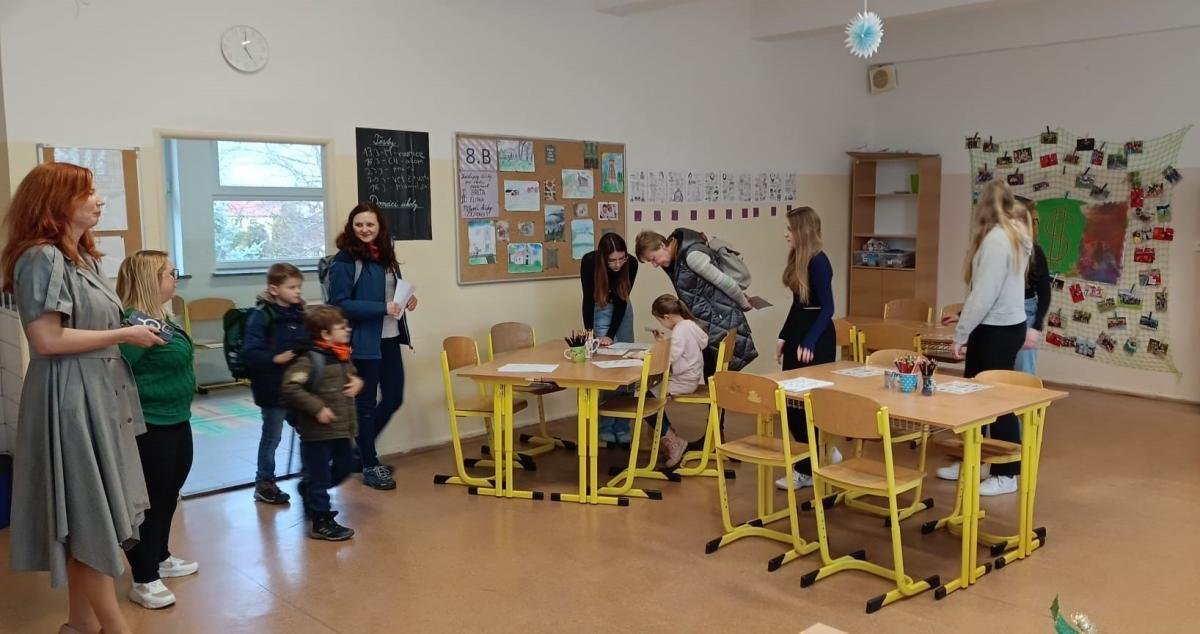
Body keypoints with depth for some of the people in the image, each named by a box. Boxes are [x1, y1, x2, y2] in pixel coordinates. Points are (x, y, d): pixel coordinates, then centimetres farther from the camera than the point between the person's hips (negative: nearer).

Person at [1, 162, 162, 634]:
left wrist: (134, 333, 9)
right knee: (91, 515, -1)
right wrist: (125, 335, -15)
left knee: (88, 514, 15)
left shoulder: (84, 258, 14)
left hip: (97, 395, 9)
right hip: (70, 399, -9)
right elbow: (47, 339, -21)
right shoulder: (41, 258, -14)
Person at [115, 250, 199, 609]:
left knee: (168, 496, 21)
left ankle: (160, 557, 37)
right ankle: (143, 579, 13)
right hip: (149, 428, -10)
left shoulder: (162, 318, 8)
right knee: (149, 502, 1)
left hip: (176, 421, 10)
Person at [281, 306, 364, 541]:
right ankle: (322, 523, 16)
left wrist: (357, 382, 3)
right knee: (319, 475, 4)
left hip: (341, 428, 9)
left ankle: (308, 489, 44)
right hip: (317, 432, -9)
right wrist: (317, 408, -24)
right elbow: (290, 388, -25)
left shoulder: (342, 357, 7)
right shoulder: (309, 360, -19)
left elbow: (351, 375, 27)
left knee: (345, 465, 22)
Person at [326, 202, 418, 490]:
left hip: (390, 339, 7)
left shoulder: (385, 255, 10)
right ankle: (370, 466, 18)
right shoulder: (345, 261, -12)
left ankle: (362, 450, 32)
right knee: (366, 403, 4)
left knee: (394, 398, 13)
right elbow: (339, 304, -18)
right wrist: (382, 308, -23)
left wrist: (406, 299, 0)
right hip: (363, 342, -7)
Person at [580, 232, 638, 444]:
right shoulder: (589, 261, -30)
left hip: (621, 309, 2)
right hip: (598, 309, -2)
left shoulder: (631, 264, -25)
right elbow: (588, 298, -20)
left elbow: (622, 301, -21)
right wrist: (588, 331, -24)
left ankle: (622, 426, 8)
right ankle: (606, 427, -1)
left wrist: (610, 335, -26)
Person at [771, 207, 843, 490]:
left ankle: (807, 470, 10)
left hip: (816, 337, -9)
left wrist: (810, 342, -29)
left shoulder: (818, 262, -16)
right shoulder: (797, 259, 10)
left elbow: (827, 308, -20)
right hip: (798, 331, 9)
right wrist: (783, 337, 19)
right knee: (791, 399, 11)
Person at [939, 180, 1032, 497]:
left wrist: (960, 334, -15)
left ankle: (1007, 475, 9)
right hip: (1007, 325, 9)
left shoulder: (996, 238, -18)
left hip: (996, 330, -9)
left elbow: (983, 294, -22)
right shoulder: (1015, 235, 10)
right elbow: (999, 288, 8)